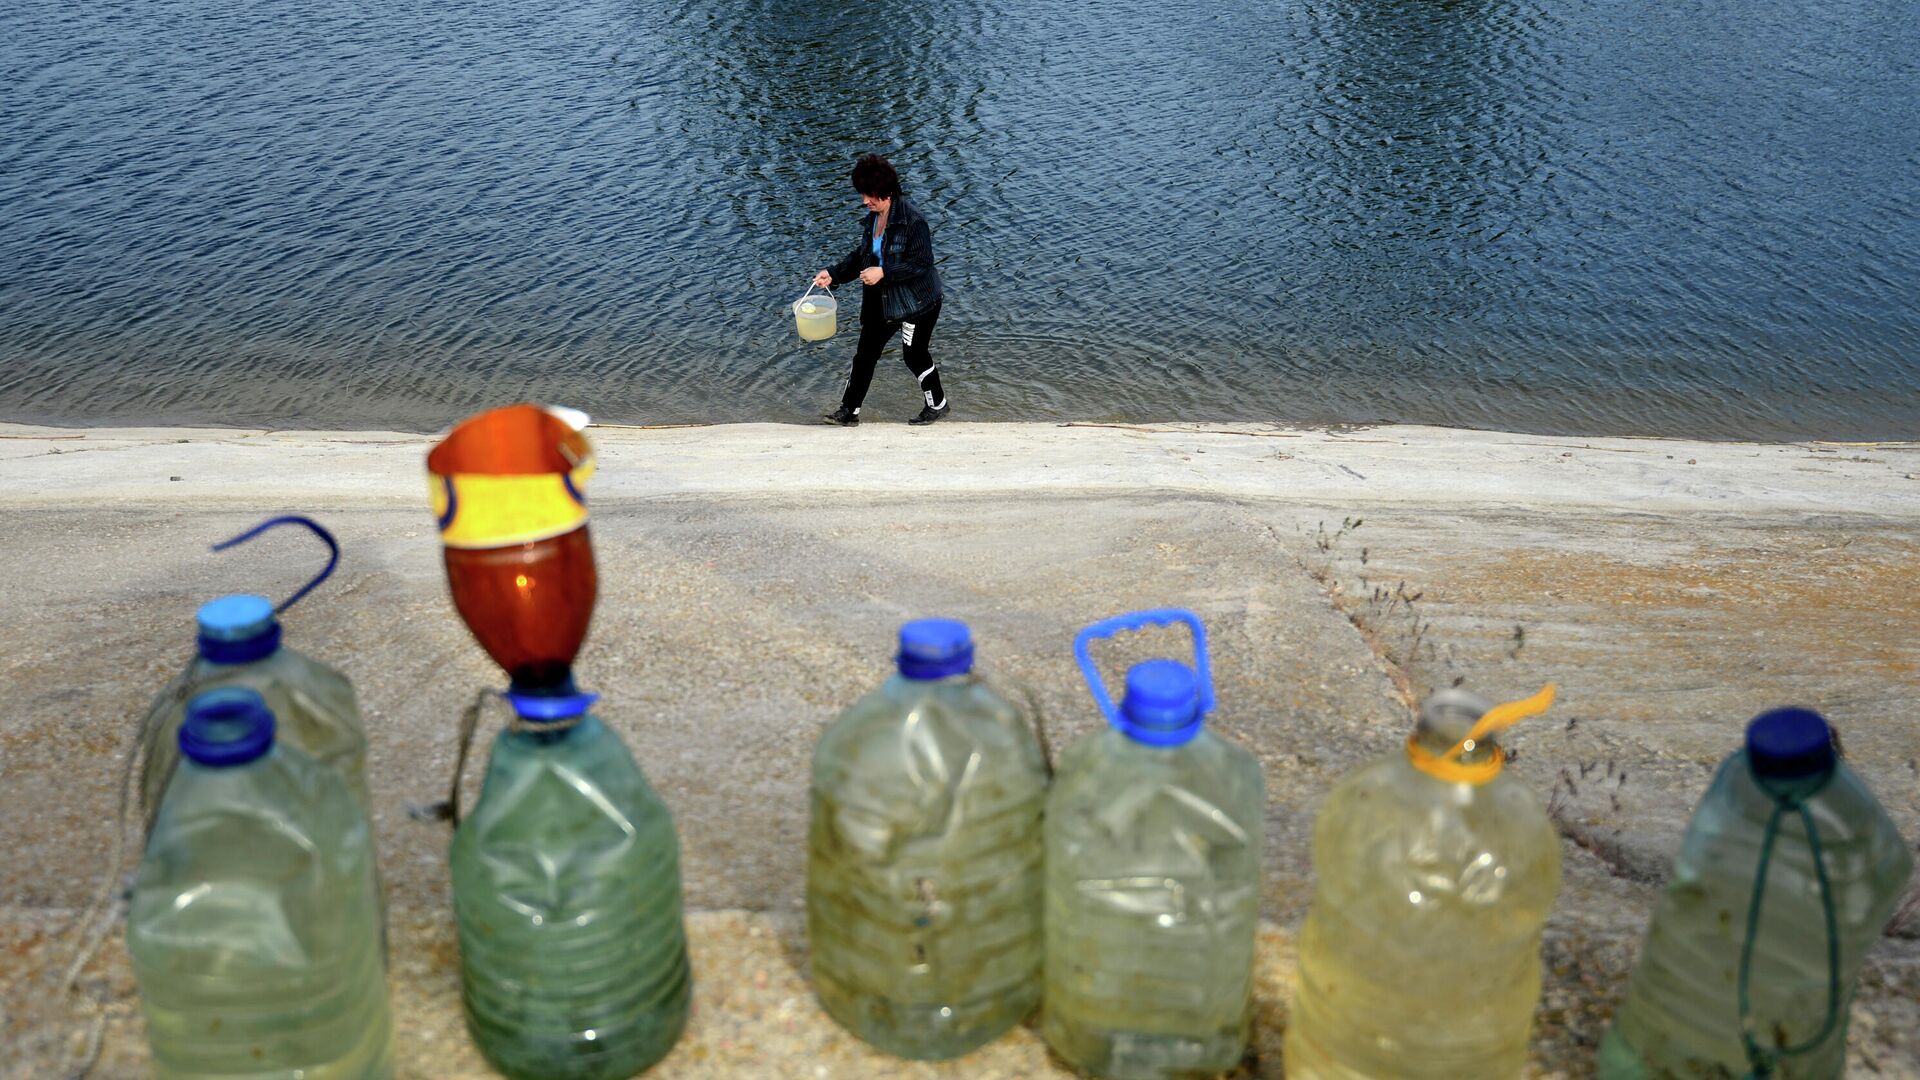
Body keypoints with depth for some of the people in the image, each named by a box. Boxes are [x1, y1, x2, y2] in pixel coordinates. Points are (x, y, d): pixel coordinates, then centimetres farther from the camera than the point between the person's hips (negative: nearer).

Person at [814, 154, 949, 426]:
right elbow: (861, 254, 14)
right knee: (865, 355, 7)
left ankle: (937, 404, 27)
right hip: (881, 301, 8)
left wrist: (883, 272, -29)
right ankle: (849, 411, 15)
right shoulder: (873, 218, 4)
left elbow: (921, 263, -24)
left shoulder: (911, 221, -23)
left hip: (916, 302, -8)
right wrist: (833, 275, 3)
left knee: (914, 355, 4)